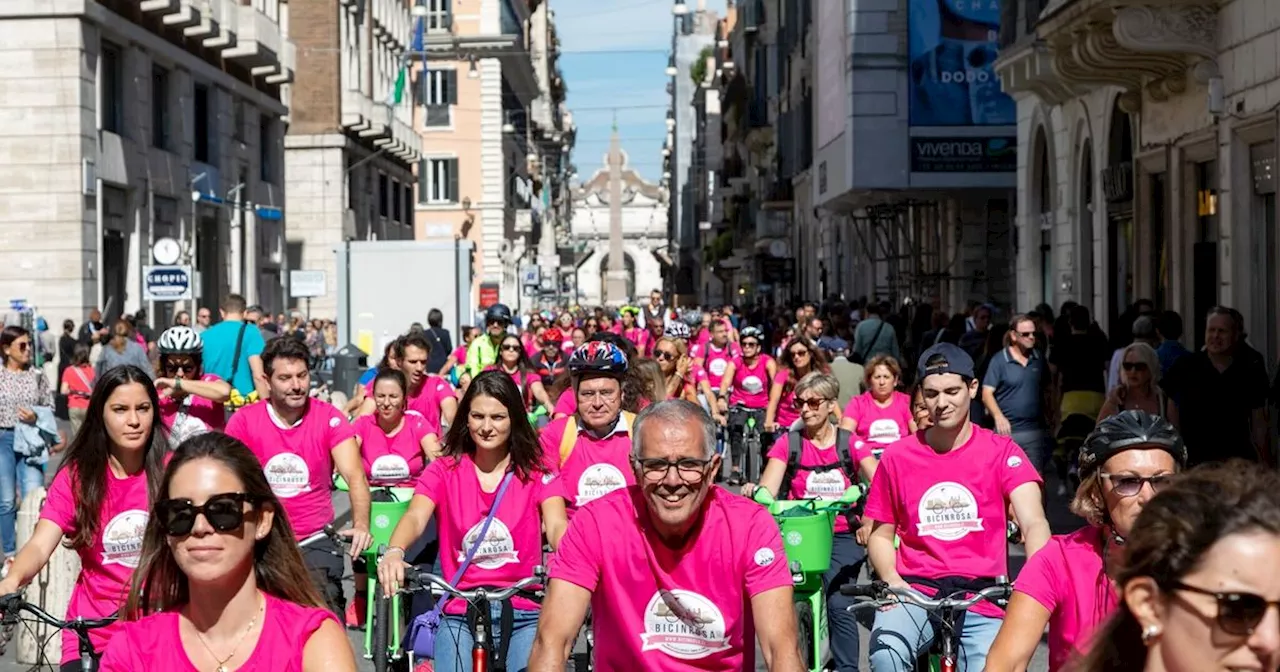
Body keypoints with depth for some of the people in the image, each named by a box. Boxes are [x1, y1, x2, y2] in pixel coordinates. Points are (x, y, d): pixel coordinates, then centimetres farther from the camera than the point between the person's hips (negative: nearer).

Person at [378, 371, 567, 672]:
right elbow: (415, 517, -12)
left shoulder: (536, 473, 3)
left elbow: (557, 527, -12)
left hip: (523, 615, 0)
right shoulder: (443, 471, 4)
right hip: (460, 615, 1)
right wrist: (394, 552, -35)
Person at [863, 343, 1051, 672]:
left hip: (981, 599, 0)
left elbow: (1033, 522, -12)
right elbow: (880, 535, 14)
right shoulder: (897, 457, 5)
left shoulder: (1001, 452, 1)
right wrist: (893, 581, -7)